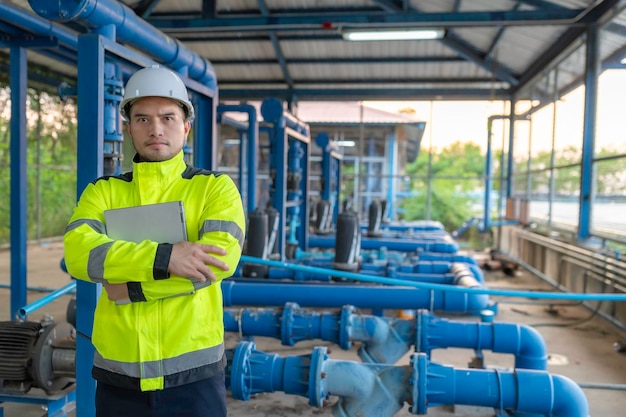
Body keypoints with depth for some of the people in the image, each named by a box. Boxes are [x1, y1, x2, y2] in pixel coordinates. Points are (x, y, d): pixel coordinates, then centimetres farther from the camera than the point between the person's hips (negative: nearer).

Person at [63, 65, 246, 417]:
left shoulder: (216, 187, -1)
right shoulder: (103, 192, 5)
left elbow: (222, 257, -18)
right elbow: (78, 253, -13)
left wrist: (130, 285, -15)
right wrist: (164, 257, -25)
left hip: (193, 373, -2)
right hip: (118, 376, 2)